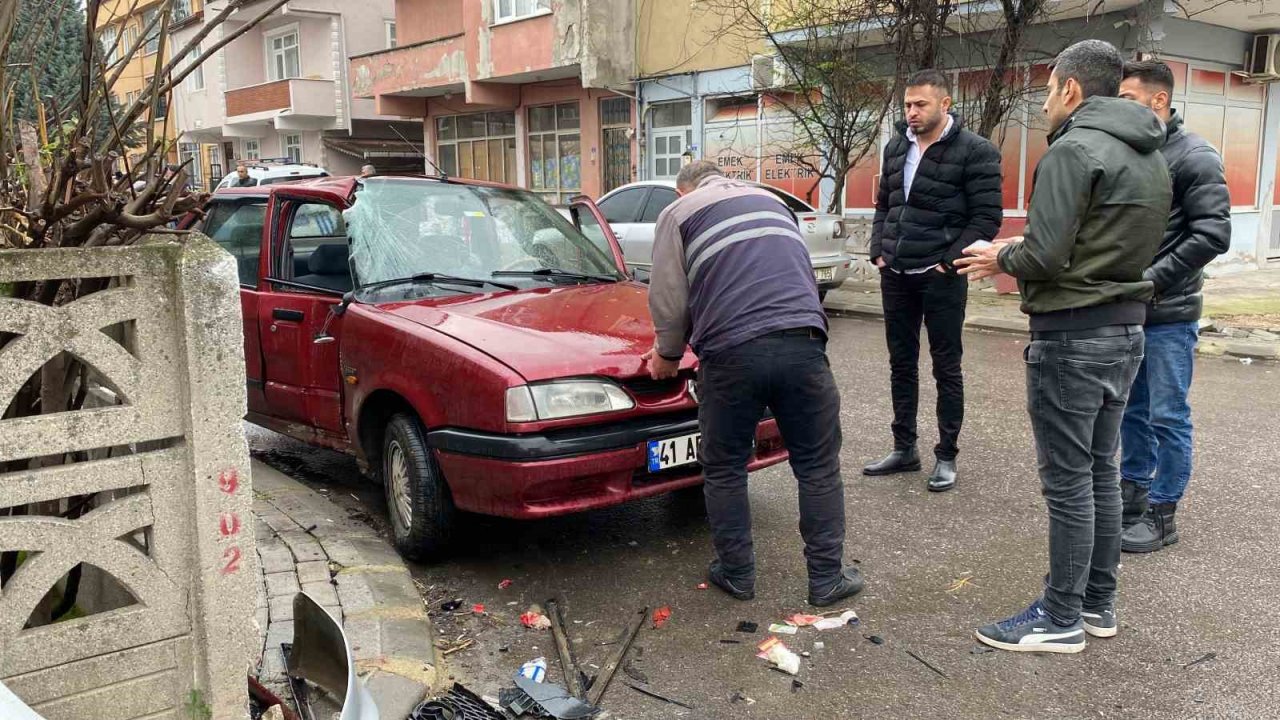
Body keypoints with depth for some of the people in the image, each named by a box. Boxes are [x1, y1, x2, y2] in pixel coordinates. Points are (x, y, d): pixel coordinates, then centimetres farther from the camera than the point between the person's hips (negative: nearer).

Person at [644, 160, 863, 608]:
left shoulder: (679, 213, 15)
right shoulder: (771, 200, 30)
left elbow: (668, 300, 6)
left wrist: (668, 355, 23)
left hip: (731, 355, -3)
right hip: (802, 344, 3)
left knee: (724, 470, 14)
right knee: (818, 466, 13)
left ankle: (736, 574, 23)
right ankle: (827, 578, 18)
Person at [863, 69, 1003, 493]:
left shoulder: (975, 151, -9)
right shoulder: (896, 147, 11)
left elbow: (987, 217, -10)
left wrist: (950, 261, -15)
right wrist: (878, 251, 7)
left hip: (941, 278, -6)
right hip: (895, 275, 6)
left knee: (946, 367, 4)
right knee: (901, 363, 13)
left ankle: (946, 457, 14)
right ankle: (904, 449, 25)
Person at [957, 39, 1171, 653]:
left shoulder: (1074, 150, -15)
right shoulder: (1150, 157, 14)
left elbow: (1045, 257, -22)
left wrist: (1002, 258, -1)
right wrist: (1019, 253, 14)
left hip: (1072, 337, -9)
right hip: (1126, 328, 9)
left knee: (1068, 481, -2)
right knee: (1102, 471, 16)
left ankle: (1062, 619, 8)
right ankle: (1099, 603, 26)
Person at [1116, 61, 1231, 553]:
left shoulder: (1194, 156, -11)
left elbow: (1213, 235, -19)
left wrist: (1152, 280, -21)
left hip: (1169, 315, -6)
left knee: (1167, 417, 3)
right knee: (1133, 410, 16)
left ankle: (1162, 515, 14)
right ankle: (1133, 494, 29)